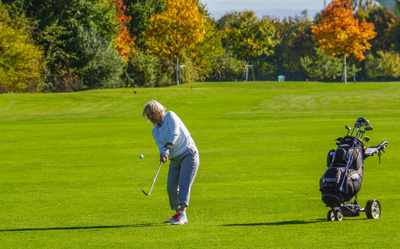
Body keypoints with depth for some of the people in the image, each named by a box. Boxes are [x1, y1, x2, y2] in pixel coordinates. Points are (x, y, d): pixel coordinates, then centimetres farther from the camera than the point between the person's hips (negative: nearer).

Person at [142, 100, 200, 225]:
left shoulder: (170, 115, -4)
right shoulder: (155, 131, 12)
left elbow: (175, 133, -18)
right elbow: (161, 145, -3)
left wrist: (167, 148, -29)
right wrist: (163, 154, -26)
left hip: (188, 153, -7)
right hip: (175, 159, 7)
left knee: (184, 184, -19)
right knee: (171, 187, -1)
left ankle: (182, 214, -29)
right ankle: (178, 214, 13)